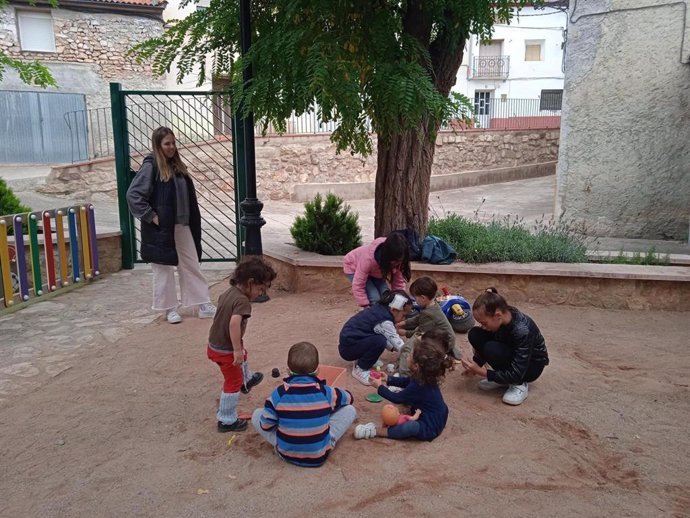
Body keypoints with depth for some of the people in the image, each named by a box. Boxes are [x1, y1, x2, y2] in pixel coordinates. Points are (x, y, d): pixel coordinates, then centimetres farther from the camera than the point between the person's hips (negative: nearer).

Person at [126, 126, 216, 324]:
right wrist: (150, 216, -16)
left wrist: (193, 223, 8)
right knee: (164, 269, 5)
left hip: (182, 226, 7)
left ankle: (203, 305, 17)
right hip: (161, 229, -7)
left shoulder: (178, 166, 11)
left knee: (192, 265, 10)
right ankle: (170, 308, 17)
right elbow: (133, 195, -15)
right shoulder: (150, 166, -10)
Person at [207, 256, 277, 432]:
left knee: (243, 356, 36)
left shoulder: (229, 292, -1)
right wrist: (237, 350, -37)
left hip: (214, 344, 9)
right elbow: (234, 323, -43)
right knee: (232, 383, 9)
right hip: (226, 350, -9)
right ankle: (226, 421, 21)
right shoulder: (242, 301, -29)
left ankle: (246, 380, 64)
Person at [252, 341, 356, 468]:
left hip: (286, 454, 1)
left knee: (256, 414, 15)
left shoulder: (279, 394, -15)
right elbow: (349, 398, 10)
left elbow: (265, 426, -4)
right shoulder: (326, 392, -11)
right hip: (320, 456, 0)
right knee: (349, 410, 11)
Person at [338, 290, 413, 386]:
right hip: (347, 348, -9)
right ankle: (359, 369, -8)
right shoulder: (384, 322, -23)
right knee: (379, 341, -27)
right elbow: (399, 345, -17)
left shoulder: (380, 309, 3)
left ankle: (362, 358, 15)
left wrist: (394, 348, 10)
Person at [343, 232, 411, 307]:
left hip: (374, 271, 5)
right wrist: (366, 307, -39)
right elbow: (358, 285, -38)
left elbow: (399, 282, -19)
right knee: (375, 299, -23)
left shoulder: (397, 260, -28)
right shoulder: (368, 258, -43)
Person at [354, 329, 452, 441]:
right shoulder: (424, 377, -6)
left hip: (430, 427, -10)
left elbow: (397, 399, -18)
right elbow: (407, 381, 15)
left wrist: (380, 387, -7)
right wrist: (388, 379, 11)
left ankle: (376, 431, -32)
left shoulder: (418, 387, -32)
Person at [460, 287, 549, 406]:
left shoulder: (522, 330, -36)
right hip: (512, 354, 7)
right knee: (474, 334, -16)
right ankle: (502, 379, -1)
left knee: (492, 349, -34)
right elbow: (484, 342, 3)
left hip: (532, 364, -7)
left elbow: (516, 374, -33)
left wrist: (481, 372, -29)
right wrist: (475, 366, -7)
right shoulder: (498, 319, -18)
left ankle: (519, 384, -10)